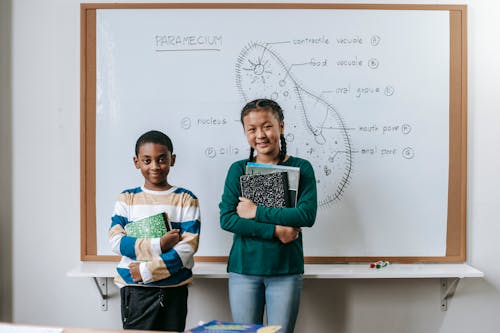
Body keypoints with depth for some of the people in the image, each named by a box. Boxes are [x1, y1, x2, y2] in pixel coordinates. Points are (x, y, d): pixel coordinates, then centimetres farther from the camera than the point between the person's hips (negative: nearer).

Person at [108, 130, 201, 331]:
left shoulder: (185, 199, -1)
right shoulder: (127, 198, 3)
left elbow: (188, 246, -9)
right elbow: (116, 241, -6)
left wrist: (147, 270, -14)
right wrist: (157, 245, -17)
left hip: (174, 289, 0)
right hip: (135, 289, 0)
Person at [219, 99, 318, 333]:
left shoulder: (300, 168, 0)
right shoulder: (238, 170, 2)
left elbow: (307, 214, -13)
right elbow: (226, 219, -8)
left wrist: (256, 212, -14)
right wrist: (275, 230, -16)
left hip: (285, 270, -1)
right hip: (243, 269, 1)